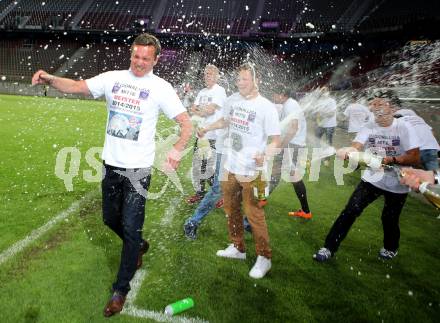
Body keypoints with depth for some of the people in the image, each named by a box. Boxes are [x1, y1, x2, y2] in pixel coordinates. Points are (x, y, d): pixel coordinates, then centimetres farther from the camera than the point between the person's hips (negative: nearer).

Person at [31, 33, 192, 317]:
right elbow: (76, 87, 0)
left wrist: (177, 150, -22)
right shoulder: (113, 78, 3)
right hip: (111, 163, 5)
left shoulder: (160, 87, -7)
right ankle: (139, 246, 49)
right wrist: (50, 79, -19)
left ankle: (121, 289, 15)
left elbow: (186, 123, -8)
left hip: (138, 168, -5)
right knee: (111, 219, 19)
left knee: (130, 228, -2)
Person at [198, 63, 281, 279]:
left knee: (254, 215, -3)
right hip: (230, 167, 7)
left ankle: (264, 257, 15)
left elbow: (276, 140, -16)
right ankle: (237, 248, 38)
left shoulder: (266, 107, -15)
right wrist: (206, 128, 22)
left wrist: (265, 154, -33)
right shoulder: (232, 100, 3)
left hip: (251, 171, -7)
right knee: (231, 210, 19)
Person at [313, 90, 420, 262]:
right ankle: (329, 248, 2)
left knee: (389, 219, 13)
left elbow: (415, 158, -16)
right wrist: (346, 151, -46)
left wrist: (390, 160, -30)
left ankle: (390, 249, 44)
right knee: (349, 212, -7)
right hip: (372, 179, 2)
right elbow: (356, 147, -23)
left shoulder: (404, 128, -14)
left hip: (397, 184, -2)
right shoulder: (368, 128, -7)